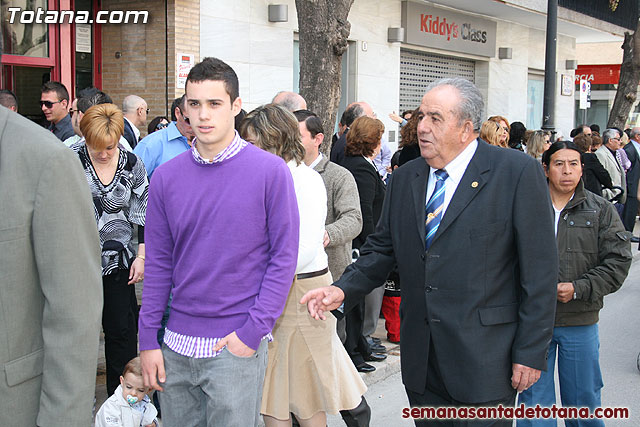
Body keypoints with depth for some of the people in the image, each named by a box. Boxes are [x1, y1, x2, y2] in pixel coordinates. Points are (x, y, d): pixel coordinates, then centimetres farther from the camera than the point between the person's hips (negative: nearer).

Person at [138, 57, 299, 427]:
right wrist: (148, 340, 4)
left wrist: (253, 331, -12)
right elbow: (159, 263, 7)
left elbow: (283, 258, -7)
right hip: (177, 343, 4)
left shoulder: (271, 171, -8)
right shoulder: (166, 177, 3)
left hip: (238, 344, -4)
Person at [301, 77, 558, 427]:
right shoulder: (404, 179, 9)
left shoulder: (517, 172, -9)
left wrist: (531, 352, -10)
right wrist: (343, 290, -6)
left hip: (484, 363, -5)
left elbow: (539, 270, -9)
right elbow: (382, 249, 13)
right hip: (420, 360, 5)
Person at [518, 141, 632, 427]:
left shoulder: (602, 211, 2)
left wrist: (578, 289, -14)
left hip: (580, 323, 0)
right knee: (534, 397, 8)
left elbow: (618, 262, -2)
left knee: (583, 398, 13)